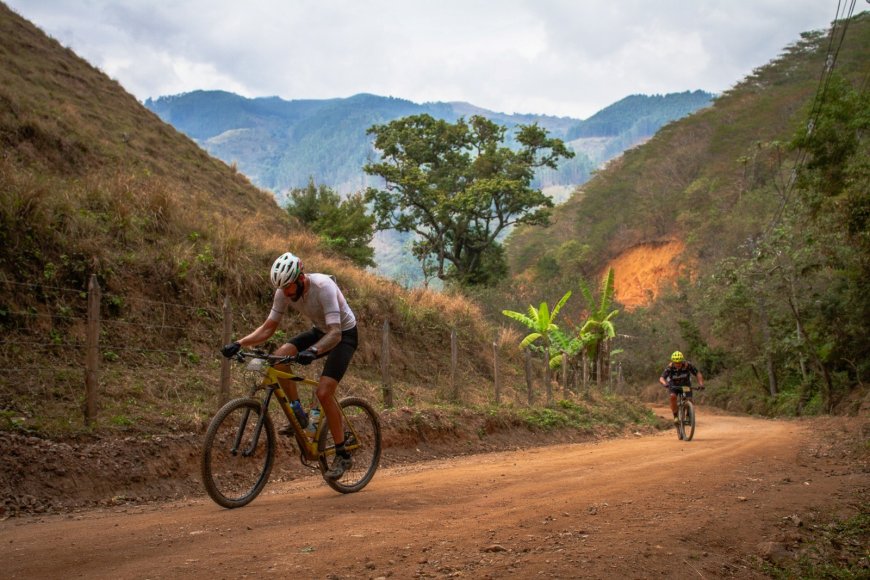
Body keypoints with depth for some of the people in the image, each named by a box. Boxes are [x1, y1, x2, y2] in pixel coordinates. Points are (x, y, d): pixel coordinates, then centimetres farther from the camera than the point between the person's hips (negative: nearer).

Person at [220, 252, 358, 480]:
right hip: (320, 331, 6)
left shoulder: (323, 287, -34)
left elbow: (335, 334, -40)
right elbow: (268, 328, -7)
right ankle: (299, 415, -4)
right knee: (280, 356, -20)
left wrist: (313, 351, -58)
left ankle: (343, 456, -6)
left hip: (344, 334, -6)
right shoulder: (284, 292, -15)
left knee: (323, 392, -20)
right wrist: (239, 344, -22)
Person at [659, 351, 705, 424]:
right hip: (674, 385, -1)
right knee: (673, 396, -30)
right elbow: (661, 378, -34)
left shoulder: (687, 365, -28)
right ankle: (675, 416, -17)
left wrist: (701, 384, -40)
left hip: (686, 385, 1)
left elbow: (698, 374, -24)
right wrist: (665, 384, -56)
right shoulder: (670, 367, -28)